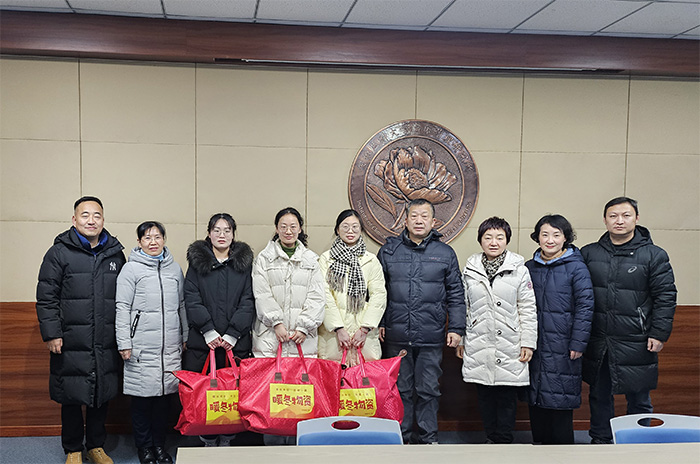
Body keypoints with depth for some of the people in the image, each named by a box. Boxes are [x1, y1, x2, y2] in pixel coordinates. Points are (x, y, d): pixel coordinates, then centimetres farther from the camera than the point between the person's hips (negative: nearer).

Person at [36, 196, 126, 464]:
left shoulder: (115, 254, 9)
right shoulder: (59, 253, -3)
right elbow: (46, 297, -4)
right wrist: (51, 334, -10)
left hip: (105, 344, 3)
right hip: (71, 343, -3)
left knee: (102, 395, 12)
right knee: (71, 397, 7)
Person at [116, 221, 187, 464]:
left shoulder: (174, 268, 12)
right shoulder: (131, 269, -1)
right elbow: (122, 308, -3)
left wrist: (185, 337, 16)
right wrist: (124, 343, -7)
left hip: (171, 346, 4)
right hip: (142, 347, -4)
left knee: (165, 394, 7)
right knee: (142, 395, 1)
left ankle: (160, 444, 21)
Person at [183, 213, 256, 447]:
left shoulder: (244, 262, 9)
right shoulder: (197, 261, 9)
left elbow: (248, 302, 2)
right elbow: (191, 299, 0)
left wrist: (233, 333, -9)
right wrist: (208, 330, -11)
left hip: (236, 342, 0)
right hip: (202, 340, 0)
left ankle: (226, 440, 12)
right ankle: (208, 440, 11)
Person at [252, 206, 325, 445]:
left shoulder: (311, 260, 14)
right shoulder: (264, 258, 10)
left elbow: (316, 297, 6)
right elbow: (262, 295, 1)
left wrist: (303, 327, -5)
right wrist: (277, 323, -10)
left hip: (303, 337, 1)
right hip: (270, 335, -1)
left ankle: (296, 443, 5)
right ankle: (273, 444, 2)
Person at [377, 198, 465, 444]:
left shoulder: (445, 253, 5)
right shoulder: (388, 251, 6)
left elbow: (456, 294, 7)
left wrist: (456, 328, 2)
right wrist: (377, 323, 6)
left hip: (431, 338, 0)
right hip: (396, 336, 1)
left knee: (428, 390, 7)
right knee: (400, 389, 9)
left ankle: (428, 438, 20)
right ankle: (401, 436, 22)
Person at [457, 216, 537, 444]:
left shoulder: (519, 270, 0)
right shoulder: (470, 269, 7)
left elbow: (528, 309, 1)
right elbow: (463, 307, 11)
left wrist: (528, 342, -4)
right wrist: (460, 339, 10)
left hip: (509, 347, -2)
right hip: (478, 346, 2)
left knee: (507, 396, 3)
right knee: (484, 395, 8)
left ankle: (504, 440, 15)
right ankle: (491, 438, 21)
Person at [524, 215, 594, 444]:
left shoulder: (576, 267, -6)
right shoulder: (530, 267, 9)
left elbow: (585, 307, -8)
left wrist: (578, 343, -12)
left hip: (562, 346, -5)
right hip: (534, 345, 5)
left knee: (560, 399, 0)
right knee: (535, 397, 11)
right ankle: (540, 441, 23)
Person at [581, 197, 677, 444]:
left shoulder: (654, 255, -1)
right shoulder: (589, 254, 7)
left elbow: (665, 297, -1)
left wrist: (658, 334, -8)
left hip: (635, 342, -3)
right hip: (596, 341, 3)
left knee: (639, 399, 7)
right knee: (599, 395, 14)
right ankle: (600, 441, 29)